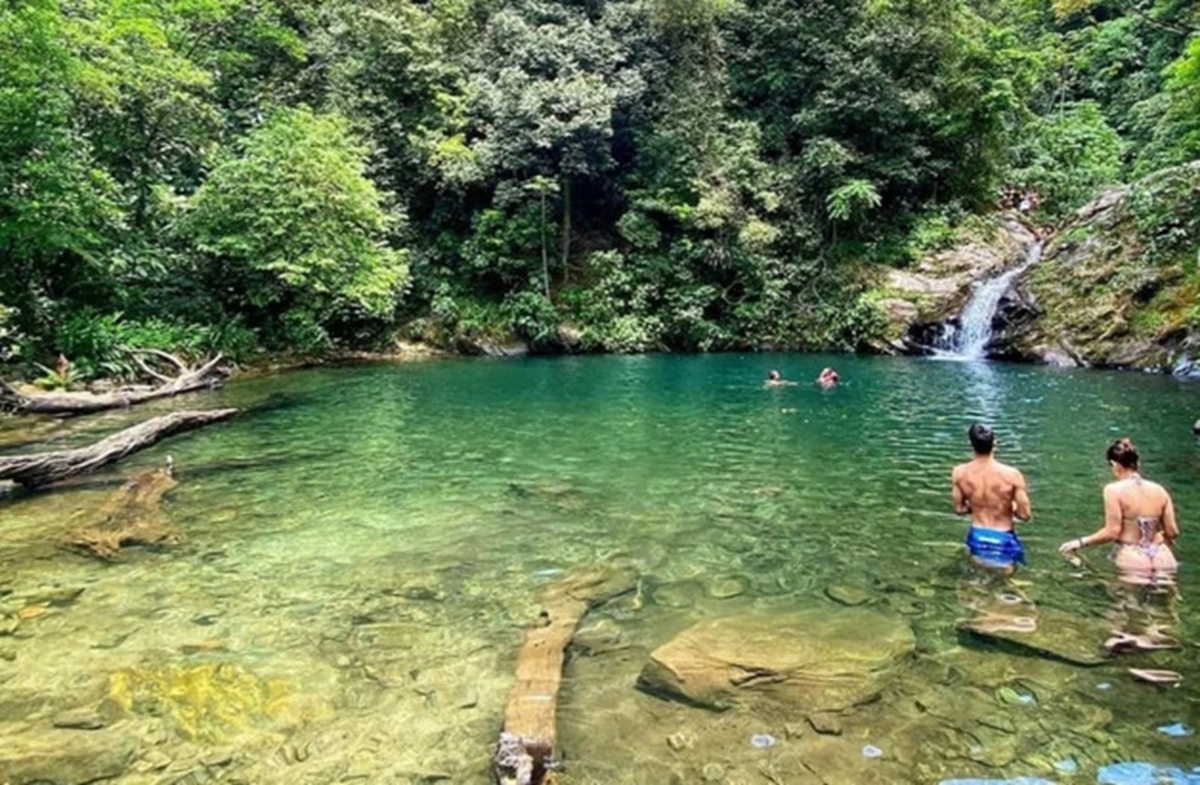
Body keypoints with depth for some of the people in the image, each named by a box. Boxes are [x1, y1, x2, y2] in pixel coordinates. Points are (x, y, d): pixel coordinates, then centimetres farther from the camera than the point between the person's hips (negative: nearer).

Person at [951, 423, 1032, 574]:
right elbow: (1025, 515, -12)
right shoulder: (1012, 475, -21)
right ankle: (1002, 563, 8)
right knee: (1007, 568, 26)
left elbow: (959, 509, -2)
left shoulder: (959, 473, -14)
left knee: (978, 560, 32)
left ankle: (980, 559, 13)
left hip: (977, 538, 2)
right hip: (1003, 540, -2)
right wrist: (1010, 507, 8)